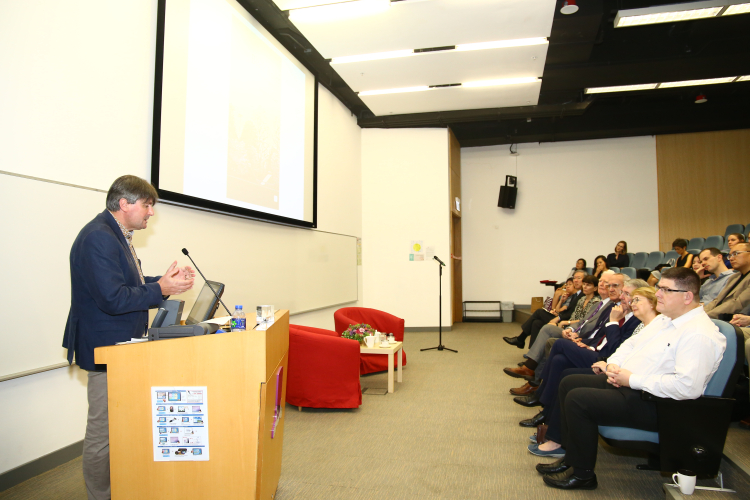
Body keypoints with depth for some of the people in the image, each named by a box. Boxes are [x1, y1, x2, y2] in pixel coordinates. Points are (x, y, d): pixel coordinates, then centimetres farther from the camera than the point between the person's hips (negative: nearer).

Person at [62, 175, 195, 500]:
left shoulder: (117, 236, 14)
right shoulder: (99, 238, -21)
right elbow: (114, 298, -26)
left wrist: (167, 280, 5)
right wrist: (161, 289, -20)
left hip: (121, 345, 11)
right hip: (106, 348, -11)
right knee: (103, 432, 2)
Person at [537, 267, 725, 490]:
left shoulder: (700, 334, -21)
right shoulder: (664, 319, 12)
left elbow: (687, 386, -30)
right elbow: (632, 344, 21)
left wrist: (633, 379, -23)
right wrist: (612, 365, 1)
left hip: (653, 403, -11)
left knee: (577, 399, -22)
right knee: (569, 383, 6)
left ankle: (583, 474, -3)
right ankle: (571, 457, 12)